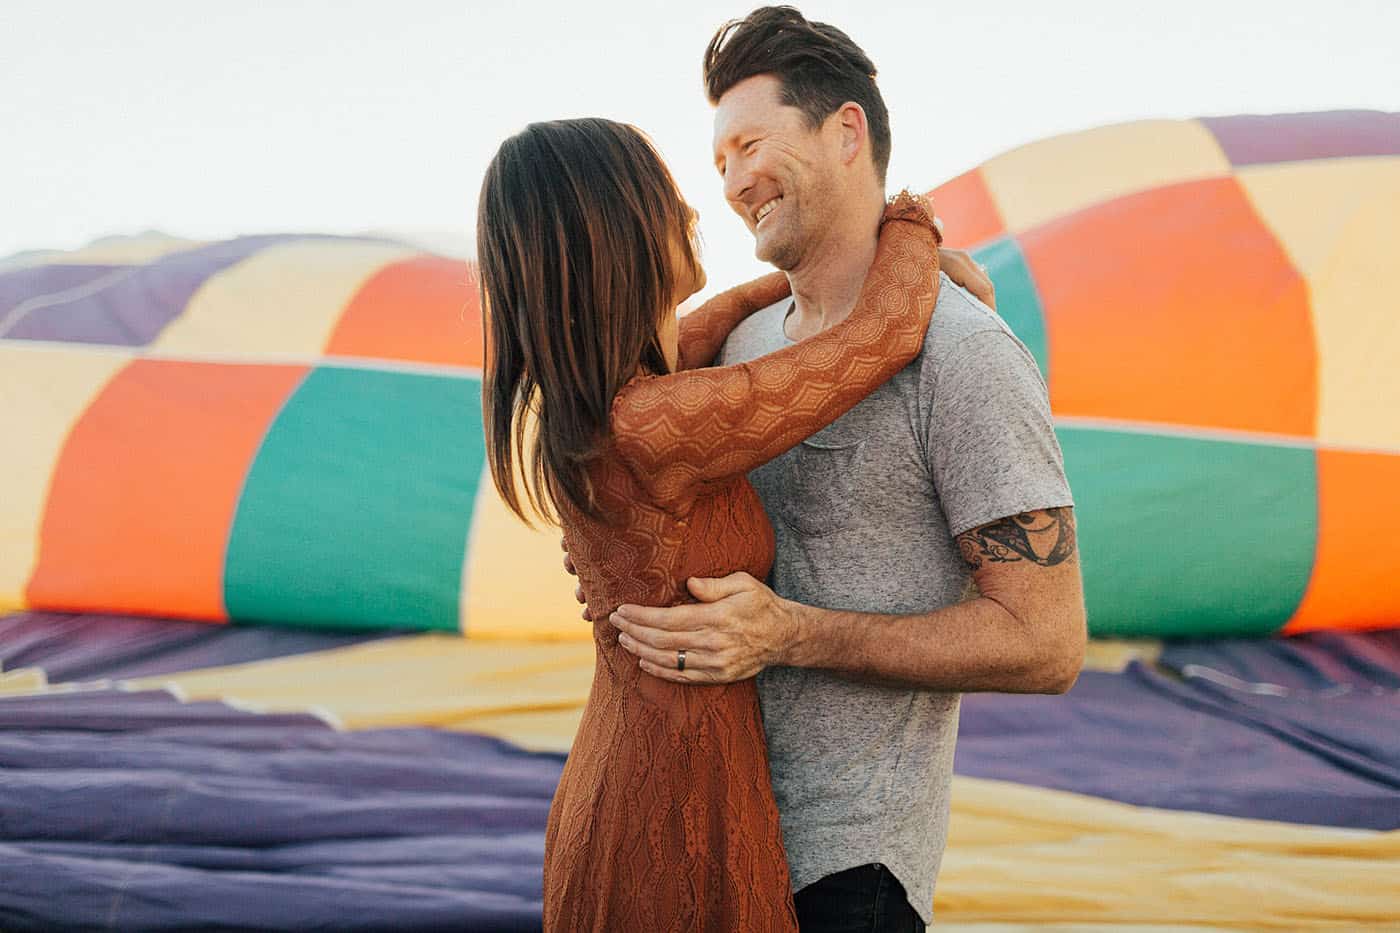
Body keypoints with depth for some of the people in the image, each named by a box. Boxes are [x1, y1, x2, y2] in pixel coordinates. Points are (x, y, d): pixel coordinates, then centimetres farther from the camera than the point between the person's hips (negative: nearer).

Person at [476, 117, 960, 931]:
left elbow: (698, 335, 22)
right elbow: (889, 334, -18)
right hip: (678, 827, -9)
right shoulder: (653, 430, -27)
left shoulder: (571, 401, -1)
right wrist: (912, 221, 3)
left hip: (614, 788, 9)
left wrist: (843, 259, 16)